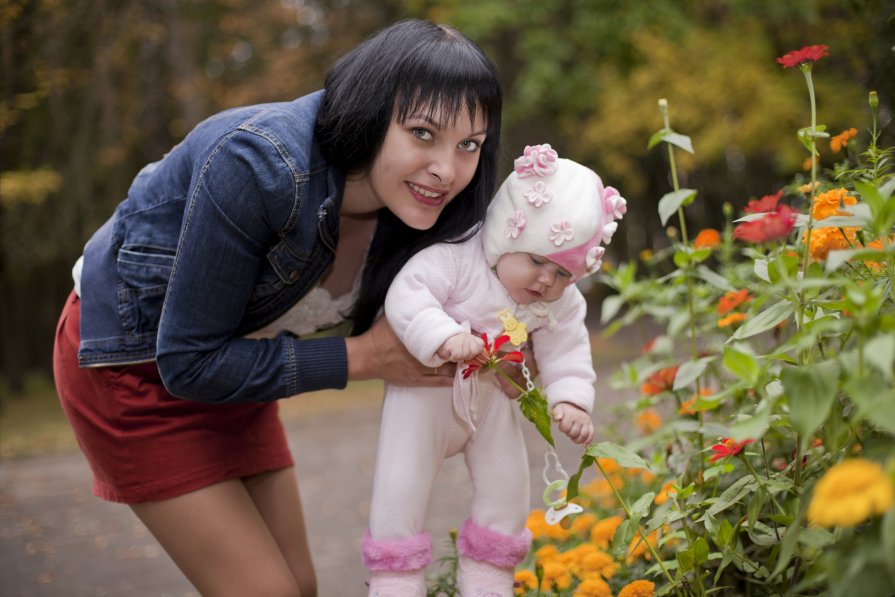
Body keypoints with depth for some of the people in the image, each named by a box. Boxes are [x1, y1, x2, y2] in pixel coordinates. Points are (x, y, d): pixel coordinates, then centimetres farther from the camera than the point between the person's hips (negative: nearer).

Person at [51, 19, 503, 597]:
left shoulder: (405, 201, -13)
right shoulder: (259, 165, -34)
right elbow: (190, 363, -28)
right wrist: (360, 357, -27)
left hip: (227, 364, 7)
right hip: (132, 363, -7)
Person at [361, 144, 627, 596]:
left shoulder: (561, 304, -10)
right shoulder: (455, 259, -28)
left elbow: (566, 353, -4)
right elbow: (406, 296, -34)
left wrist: (571, 401, -21)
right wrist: (445, 338, -48)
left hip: (491, 402, 5)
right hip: (426, 393, -5)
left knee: (508, 489, 11)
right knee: (401, 489, -8)